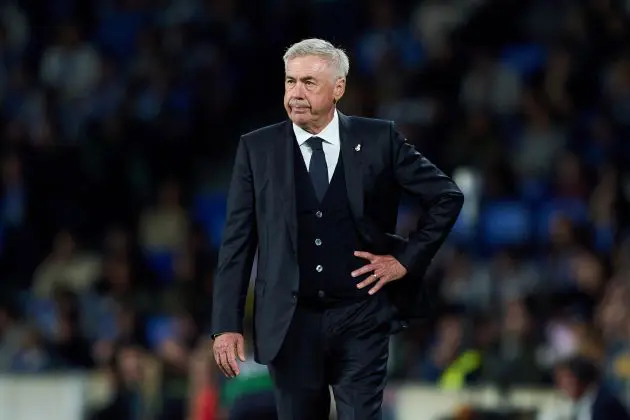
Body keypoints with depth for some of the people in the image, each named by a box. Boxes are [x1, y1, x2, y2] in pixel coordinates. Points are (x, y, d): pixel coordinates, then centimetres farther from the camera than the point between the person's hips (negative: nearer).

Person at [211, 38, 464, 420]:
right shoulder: (257, 149, 2)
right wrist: (227, 325, -5)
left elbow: (447, 197, 8)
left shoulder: (378, 140, 0)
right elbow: (237, 242, 1)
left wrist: (407, 259, 1)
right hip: (290, 324, 1)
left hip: (361, 319, -1)